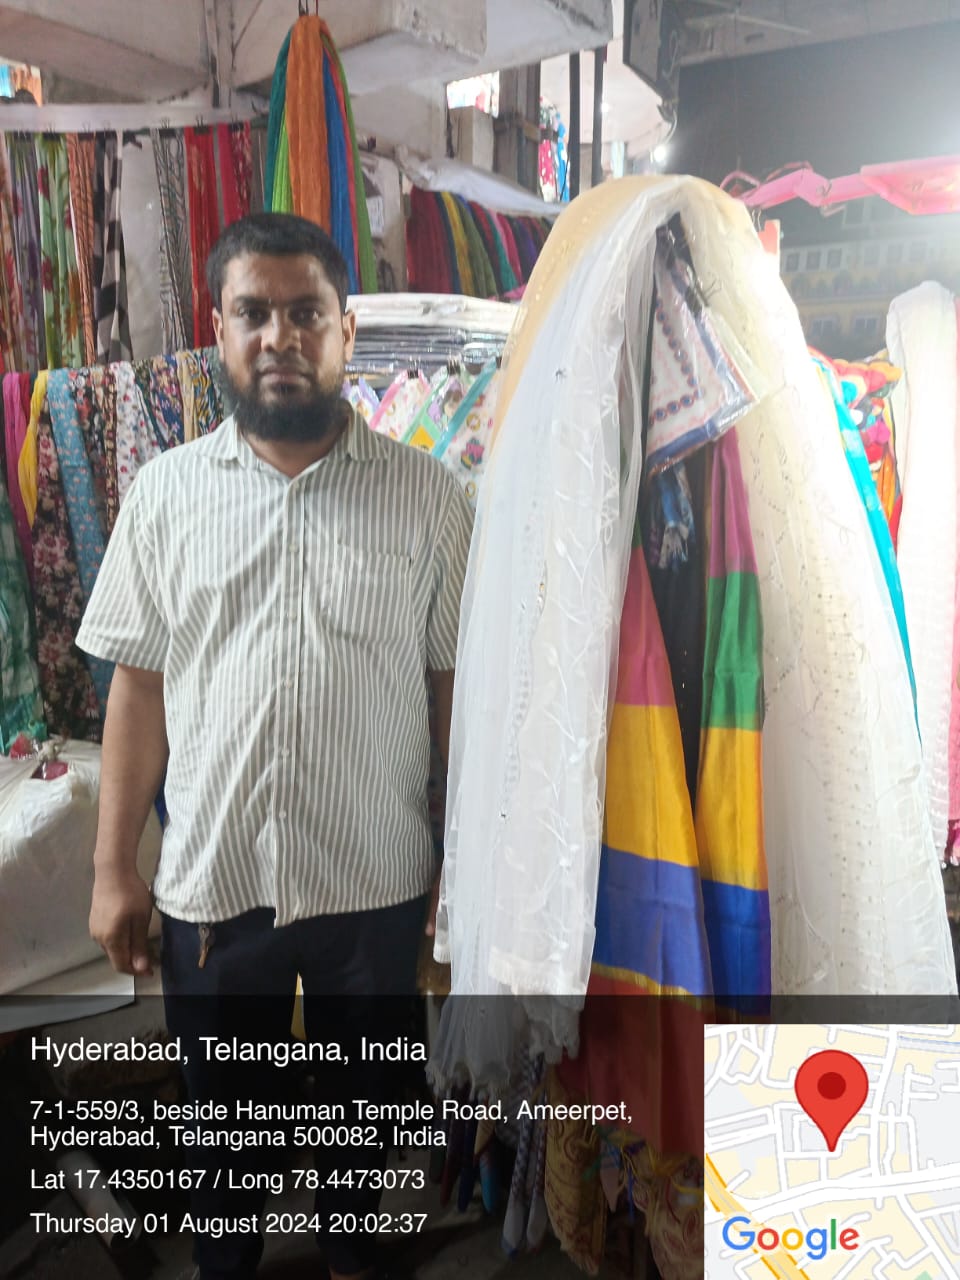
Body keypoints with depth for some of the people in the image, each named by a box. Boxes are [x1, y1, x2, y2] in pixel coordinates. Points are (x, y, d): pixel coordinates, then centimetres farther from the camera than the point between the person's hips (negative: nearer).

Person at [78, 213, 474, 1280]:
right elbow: (138, 683, 1)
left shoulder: (425, 493, -6)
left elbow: (455, 681, -3)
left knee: (366, 1096, 22)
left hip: (379, 882, 0)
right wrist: (113, 867, 2)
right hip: (210, 879, 1)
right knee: (220, 1109, 22)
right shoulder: (167, 490, -2)